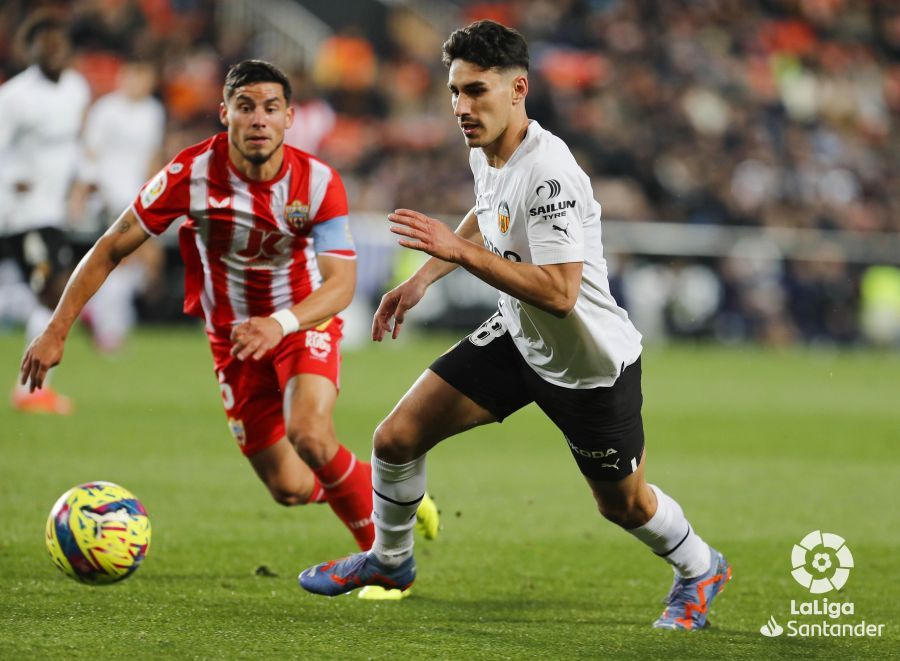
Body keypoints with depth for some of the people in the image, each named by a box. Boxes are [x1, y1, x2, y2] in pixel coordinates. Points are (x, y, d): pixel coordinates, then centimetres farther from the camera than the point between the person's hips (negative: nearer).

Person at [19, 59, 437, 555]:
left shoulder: (318, 182, -20)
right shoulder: (191, 174, -20)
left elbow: (342, 283, -27)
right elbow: (110, 250, -12)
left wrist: (281, 324, -46)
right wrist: (56, 331, -16)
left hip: (305, 325, -2)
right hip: (234, 337, 2)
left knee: (309, 436, -30)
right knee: (289, 489, -1)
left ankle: (381, 549, -7)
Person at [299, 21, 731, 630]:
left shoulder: (549, 174, -33)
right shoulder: (486, 153, -4)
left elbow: (559, 292, -38)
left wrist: (460, 251, -39)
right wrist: (424, 278, 13)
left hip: (593, 364, -7)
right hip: (518, 339, 7)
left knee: (624, 503, 12)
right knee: (397, 438, -2)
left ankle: (700, 569, 43)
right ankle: (389, 560, 24)